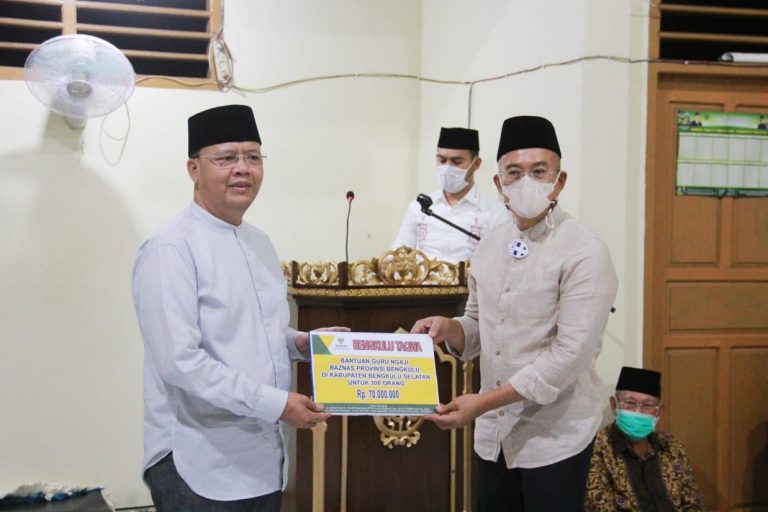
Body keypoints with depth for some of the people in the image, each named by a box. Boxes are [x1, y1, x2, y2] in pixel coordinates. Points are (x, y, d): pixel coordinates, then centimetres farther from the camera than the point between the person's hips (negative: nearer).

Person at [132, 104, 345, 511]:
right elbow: (179, 360, -22)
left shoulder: (259, 242, 10)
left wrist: (301, 343, 2)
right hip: (201, 465, -7)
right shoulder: (172, 249, -16)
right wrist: (274, 403, -22)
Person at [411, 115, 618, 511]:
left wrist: (482, 402, -24)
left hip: (554, 436, -6)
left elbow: (569, 355, -21)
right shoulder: (489, 246, 5)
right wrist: (448, 328, -10)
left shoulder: (584, 253, -15)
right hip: (493, 433, 6)